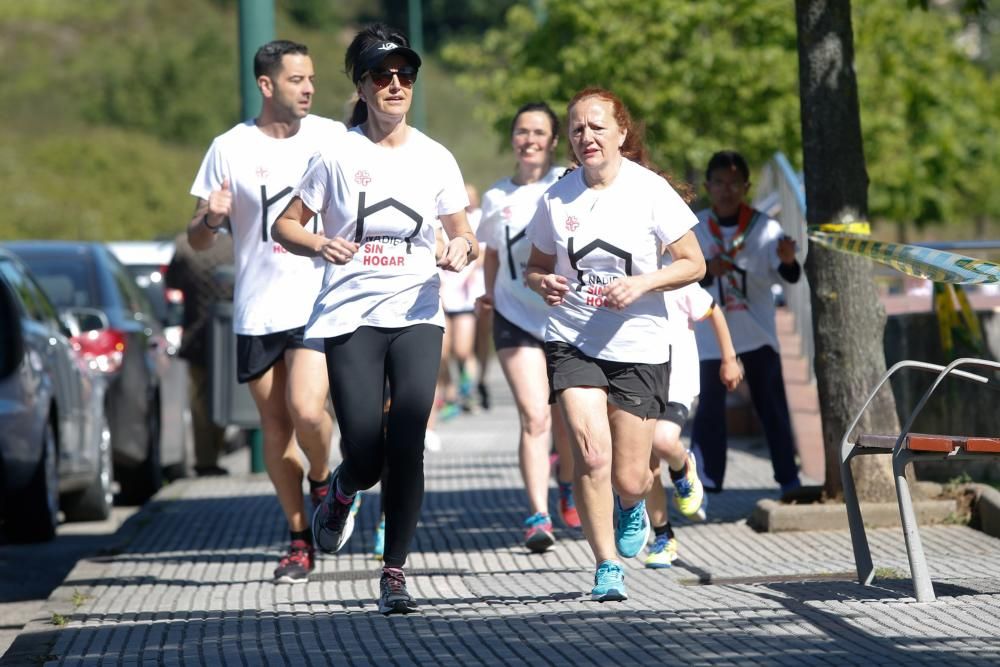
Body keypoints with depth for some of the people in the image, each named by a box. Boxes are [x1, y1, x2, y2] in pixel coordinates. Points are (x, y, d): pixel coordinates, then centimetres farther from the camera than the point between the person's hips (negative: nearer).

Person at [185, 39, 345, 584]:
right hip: (256, 310, 1)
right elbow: (197, 239, 4)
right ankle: (300, 540, 17)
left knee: (307, 409, -19)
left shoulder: (334, 138, 2)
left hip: (319, 301, -1)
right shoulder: (229, 149, 0)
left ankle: (322, 480, 12)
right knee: (275, 426, 5)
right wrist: (211, 219, -18)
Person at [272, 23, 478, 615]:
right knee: (366, 453, -9)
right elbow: (286, 226, 5)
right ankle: (342, 493, 29)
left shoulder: (435, 159, 7)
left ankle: (395, 572, 0)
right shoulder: (338, 155, 0)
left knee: (406, 448, -11)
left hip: (417, 316, 2)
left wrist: (464, 248, -9)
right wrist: (320, 244, -16)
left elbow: (463, 234, 15)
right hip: (350, 316, -2)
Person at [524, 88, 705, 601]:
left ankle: (632, 506, 41)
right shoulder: (557, 198, 0)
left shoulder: (650, 190, -7)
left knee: (628, 479, 2)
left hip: (639, 347, -1)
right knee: (591, 453, -20)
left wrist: (642, 284, -18)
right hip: (572, 342, 1)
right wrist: (543, 283, -10)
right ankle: (607, 565, -5)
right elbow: (536, 266, 14)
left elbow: (693, 264, -2)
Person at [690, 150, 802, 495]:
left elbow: (787, 276, -13)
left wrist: (788, 261, -36)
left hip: (758, 330, -1)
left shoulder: (764, 227, -5)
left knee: (771, 404, 1)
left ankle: (788, 477, 5)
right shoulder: (696, 228, -1)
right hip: (712, 331, 1)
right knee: (710, 405, 0)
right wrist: (708, 271, -24)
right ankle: (705, 478, 5)